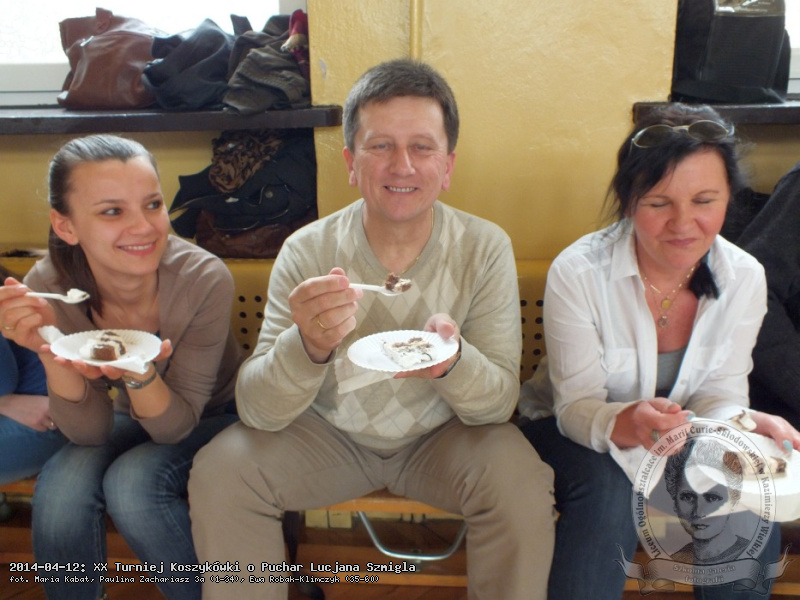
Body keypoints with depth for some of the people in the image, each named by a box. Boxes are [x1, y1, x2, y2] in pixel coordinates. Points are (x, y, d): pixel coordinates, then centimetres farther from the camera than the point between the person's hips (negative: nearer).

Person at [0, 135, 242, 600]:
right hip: (129, 418, 3)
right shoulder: (50, 286, -20)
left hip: (213, 417, -2)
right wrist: (49, 352, -33)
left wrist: (138, 373, -41)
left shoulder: (205, 279, -29)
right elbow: (90, 432, -16)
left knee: (132, 483, -28)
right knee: (61, 489, -25)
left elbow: (177, 424, -20)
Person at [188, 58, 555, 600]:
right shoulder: (308, 251, -16)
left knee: (522, 484, -26)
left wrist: (454, 361, -40)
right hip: (331, 434, 1)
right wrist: (309, 346, -42)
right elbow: (258, 409, -19)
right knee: (219, 473, -20)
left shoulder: (485, 248, -15)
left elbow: (500, 401, -15)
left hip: (443, 436, 0)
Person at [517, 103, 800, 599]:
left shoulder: (745, 278, -10)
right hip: (576, 433, -3)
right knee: (608, 489, -34)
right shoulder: (577, 273, -22)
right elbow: (576, 404, -21)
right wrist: (622, 425, -44)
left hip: (676, 439, 4)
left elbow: (720, 392, -7)